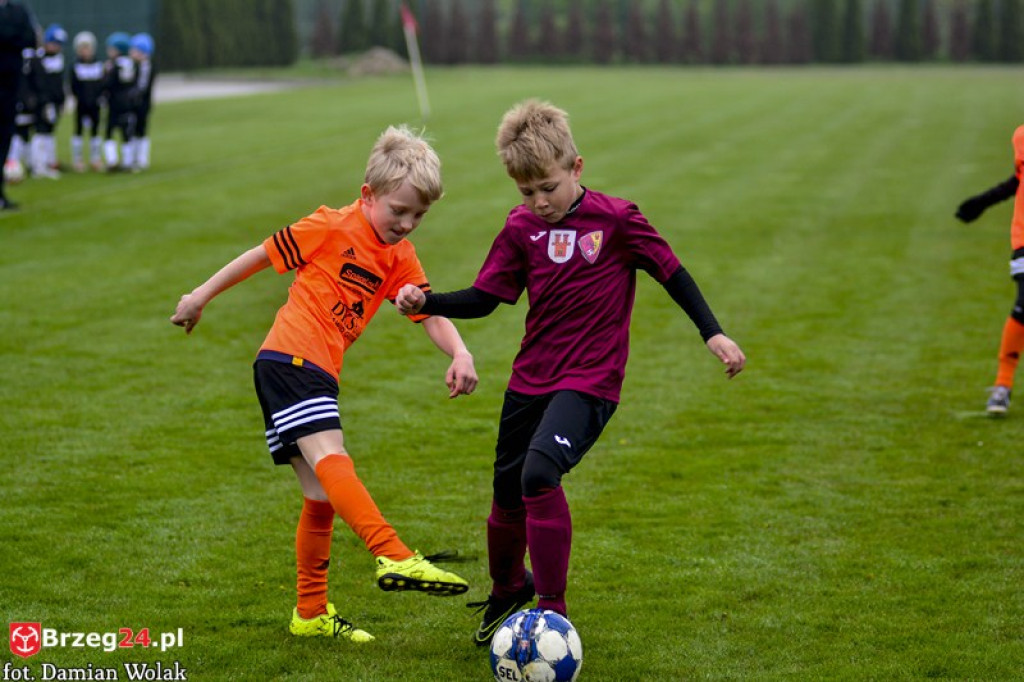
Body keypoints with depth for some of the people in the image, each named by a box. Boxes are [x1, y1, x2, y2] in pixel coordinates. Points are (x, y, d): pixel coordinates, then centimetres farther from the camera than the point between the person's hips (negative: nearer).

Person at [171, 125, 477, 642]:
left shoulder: (400, 259, 14)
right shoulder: (332, 227, -4)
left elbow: (430, 313, 10)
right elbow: (263, 255, 3)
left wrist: (460, 353, -10)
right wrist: (201, 297, 8)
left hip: (319, 374, 9)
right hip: (288, 360, -9)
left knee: (322, 498, 11)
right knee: (330, 459, -27)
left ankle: (311, 614, 19)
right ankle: (395, 557, -45)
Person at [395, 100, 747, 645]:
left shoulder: (616, 220, -9)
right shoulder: (521, 228, 3)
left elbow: (671, 273, -2)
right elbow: (484, 297, 7)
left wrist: (713, 334, -6)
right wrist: (426, 303, -9)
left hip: (589, 380, -5)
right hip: (530, 379, 5)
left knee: (539, 474, -28)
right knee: (507, 494, 13)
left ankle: (553, 611, -20)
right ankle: (508, 592, 43)